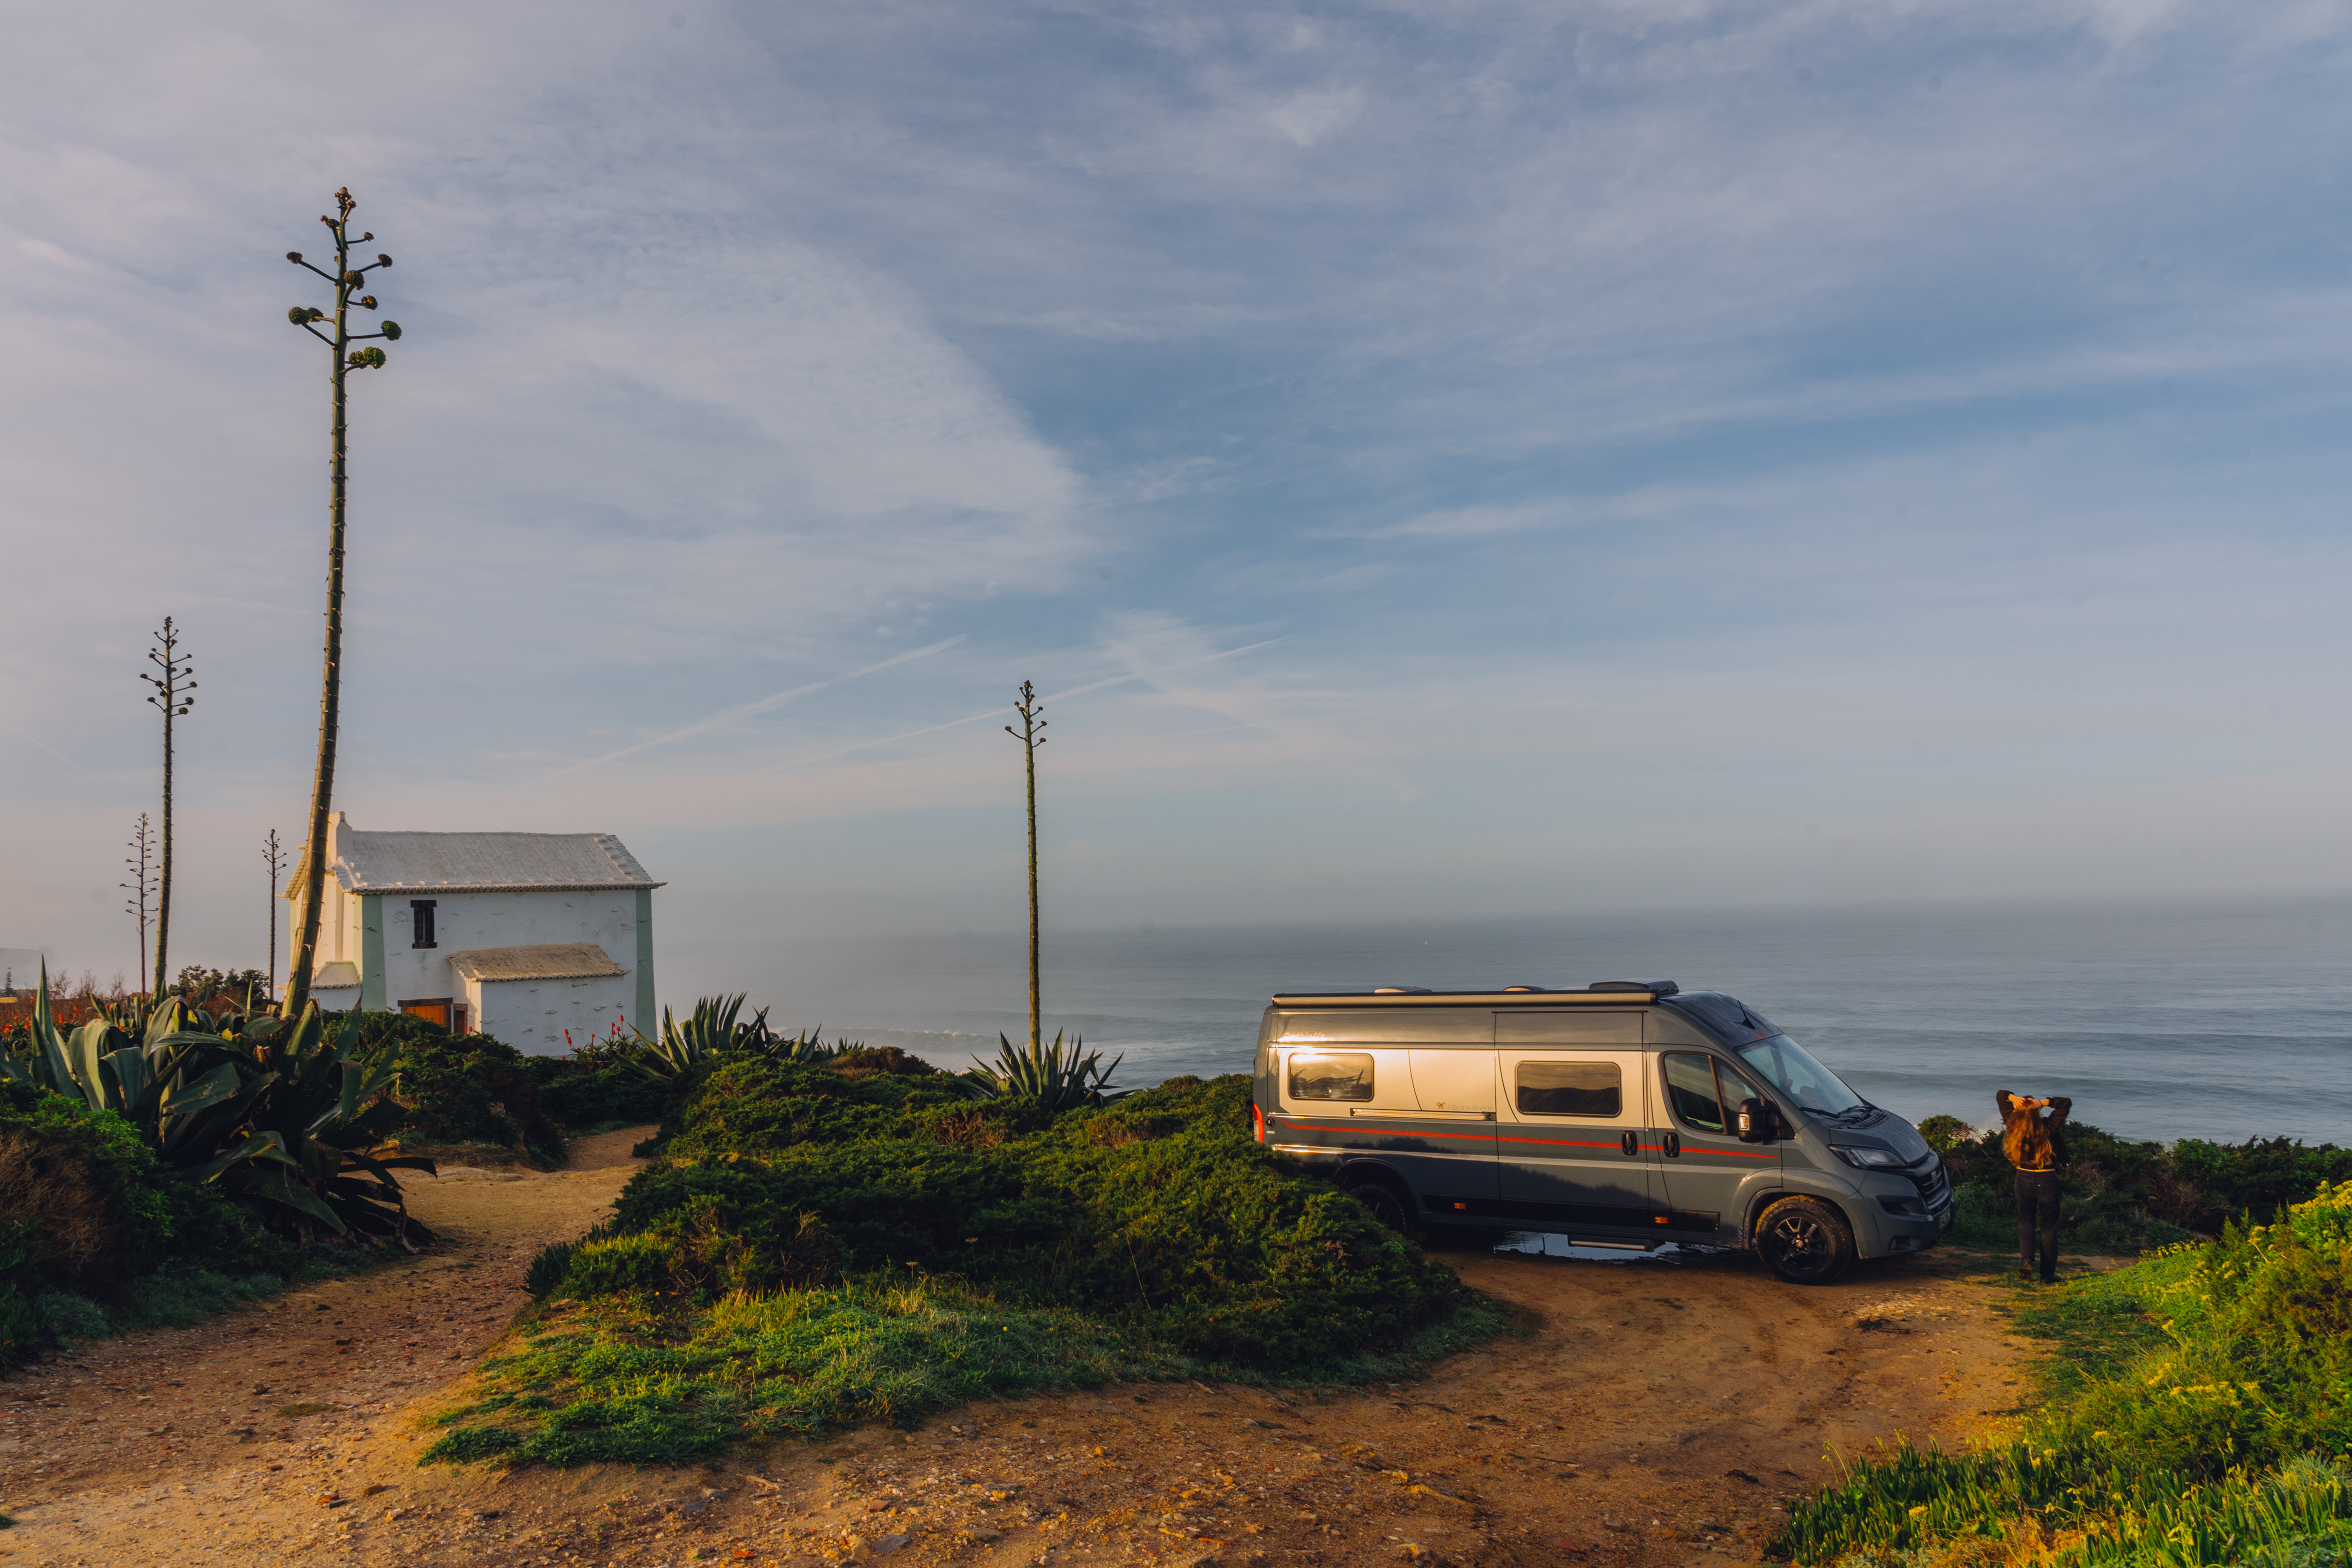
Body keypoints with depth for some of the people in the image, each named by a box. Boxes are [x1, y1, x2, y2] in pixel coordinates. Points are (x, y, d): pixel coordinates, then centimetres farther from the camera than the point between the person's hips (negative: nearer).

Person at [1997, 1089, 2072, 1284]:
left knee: (2026, 1221, 21)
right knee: (2049, 1226, 11)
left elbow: (2000, 1096, -1)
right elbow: (2066, 1103, -16)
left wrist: (2013, 1098, -20)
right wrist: (2044, 1103, -20)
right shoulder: (2048, 1127, -20)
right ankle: (2048, 1274, 16)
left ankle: (2025, 1258, -2)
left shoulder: (2013, 1124, -11)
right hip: (2047, 1180, -3)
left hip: (2024, 1179, 3)